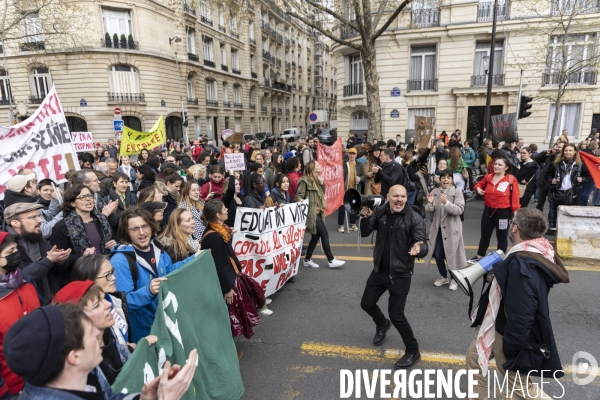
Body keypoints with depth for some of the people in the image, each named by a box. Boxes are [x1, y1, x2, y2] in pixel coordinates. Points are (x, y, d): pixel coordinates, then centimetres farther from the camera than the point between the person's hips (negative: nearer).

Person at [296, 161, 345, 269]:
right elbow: (299, 196, -14)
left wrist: (321, 183, 2)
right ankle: (331, 260, 1)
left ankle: (307, 260, 19)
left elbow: (322, 194, 15)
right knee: (324, 234, -7)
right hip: (312, 213, -9)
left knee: (316, 236, 10)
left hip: (318, 212, 9)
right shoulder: (305, 180, -11)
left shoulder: (316, 179, 16)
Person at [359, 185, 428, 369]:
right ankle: (382, 324, 50)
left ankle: (413, 351, 22)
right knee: (366, 303, 16)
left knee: (396, 315, -3)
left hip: (400, 274, -5)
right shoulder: (380, 212, -5)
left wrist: (418, 248, -43)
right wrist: (366, 217, -22)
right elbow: (364, 233, -2)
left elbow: (423, 245, -19)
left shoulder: (414, 219, -17)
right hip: (379, 270, 5)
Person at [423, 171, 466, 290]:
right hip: (438, 228, 4)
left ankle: (454, 279, 26)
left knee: (452, 254, 5)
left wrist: (446, 203, -31)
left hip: (451, 228, -3)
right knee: (438, 254, 8)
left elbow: (459, 210, -18)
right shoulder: (435, 191, 3)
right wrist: (430, 203, -20)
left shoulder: (457, 192, -8)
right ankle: (444, 277, 30)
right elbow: (429, 210, 1)